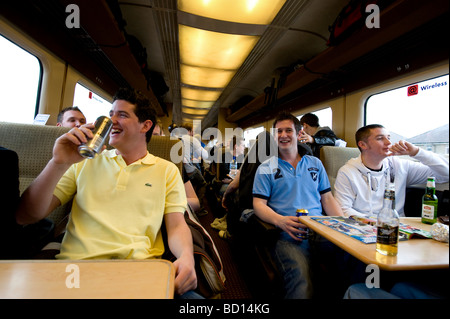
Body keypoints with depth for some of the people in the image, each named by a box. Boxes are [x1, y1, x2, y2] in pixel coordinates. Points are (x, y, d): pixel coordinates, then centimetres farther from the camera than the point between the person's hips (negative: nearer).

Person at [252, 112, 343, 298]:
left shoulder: (315, 164, 21)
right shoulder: (266, 169, 10)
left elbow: (327, 198, 20)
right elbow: (259, 204, 2)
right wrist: (280, 220, -18)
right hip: (288, 236, -4)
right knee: (300, 275, -32)